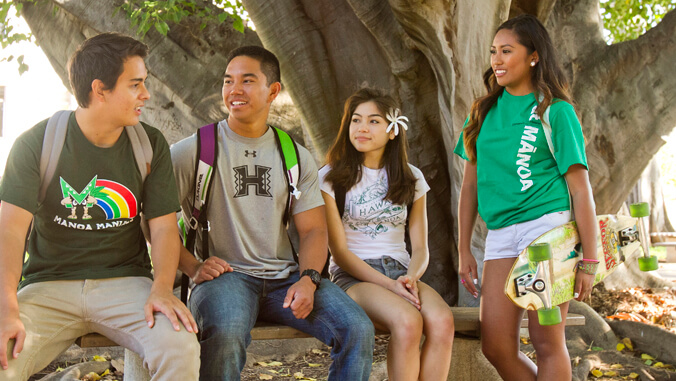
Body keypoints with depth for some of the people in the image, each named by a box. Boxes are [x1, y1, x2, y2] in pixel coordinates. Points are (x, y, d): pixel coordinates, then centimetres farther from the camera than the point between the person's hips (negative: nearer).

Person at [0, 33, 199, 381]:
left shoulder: (150, 144, 4)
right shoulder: (37, 143, -3)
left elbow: (163, 226, 1)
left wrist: (162, 289, -18)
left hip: (125, 281, 1)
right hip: (49, 285, -1)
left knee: (180, 349, -27)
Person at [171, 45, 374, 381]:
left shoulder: (296, 158, 13)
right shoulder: (193, 150, 2)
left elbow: (312, 230, 10)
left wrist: (308, 278, -8)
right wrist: (193, 268, -13)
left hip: (285, 276, 4)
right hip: (225, 275, -3)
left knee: (358, 330, -18)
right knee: (225, 336, -37)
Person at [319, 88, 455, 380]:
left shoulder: (411, 178, 12)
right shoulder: (330, 178, 2)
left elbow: (420, 249, 10)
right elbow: (339, 250, -4)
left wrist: (411, 277, -13)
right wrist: (388, 284, -16)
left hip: (400, 271, 4)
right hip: (352, 276, -3)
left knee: (442, 320, -29)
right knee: (408, 321, -33)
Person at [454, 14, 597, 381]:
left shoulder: (555, 111, 0)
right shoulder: (484, 112, 13)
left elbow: (580, 190, -2)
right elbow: (470, 184, 15)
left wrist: (588, 260, -6)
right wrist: (464, 250, 12)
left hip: (548, 227, -5)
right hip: (500, 236, 5)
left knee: (547, 342, -2)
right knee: (496, 347, 0)